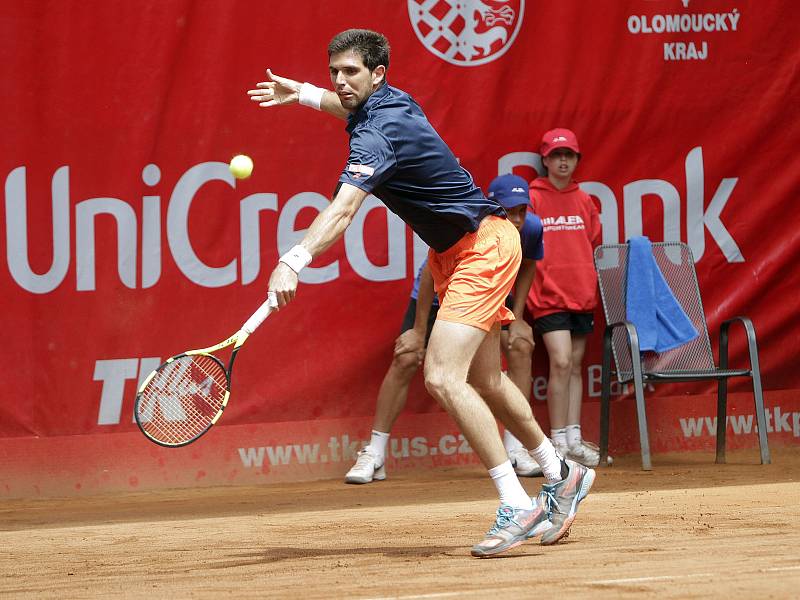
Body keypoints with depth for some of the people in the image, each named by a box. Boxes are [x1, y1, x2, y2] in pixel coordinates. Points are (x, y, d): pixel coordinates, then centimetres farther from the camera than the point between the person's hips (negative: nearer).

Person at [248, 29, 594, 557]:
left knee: (443, 378, -22)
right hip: (454, 252, 11)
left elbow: (343, 210, -42)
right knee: (484, 381, 19)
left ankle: (518, 507, -20)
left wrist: (295, 261, -54)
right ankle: (561, 476, 36)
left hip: (482, 247, -11)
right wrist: (304, 94, 28)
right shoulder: (390, 99, 3)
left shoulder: (379, 134, -26)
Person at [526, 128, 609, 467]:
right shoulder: (533, 199, -2)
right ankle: (559, 442, -11)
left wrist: (591, 284, 13)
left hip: (582, 295, 5)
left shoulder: (584, 201, 12)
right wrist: (535, 287, -7)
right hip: (549, 296, -5)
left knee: (575, 365, 7)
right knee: (561, 362, -14)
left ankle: (574, 439, 11)